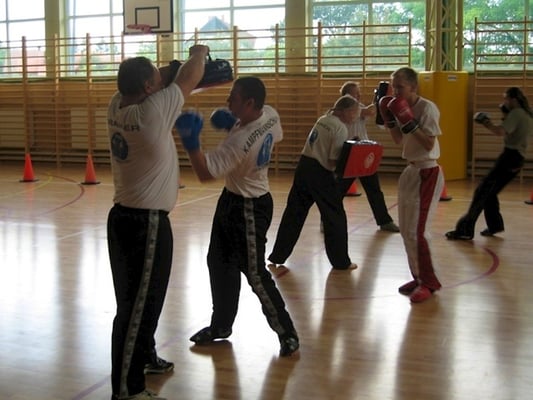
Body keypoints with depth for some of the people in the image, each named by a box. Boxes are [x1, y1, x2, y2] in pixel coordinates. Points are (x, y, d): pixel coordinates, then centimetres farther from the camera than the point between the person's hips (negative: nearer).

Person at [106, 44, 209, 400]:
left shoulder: (117, 107, 1)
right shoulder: (152, 111, -20)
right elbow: (188, 80, -6)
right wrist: (199, 53, 11)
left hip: (125, 217, 9)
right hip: (146, 223, -9)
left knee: (142, 298, 24)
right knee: (137, 305, -2)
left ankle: (144, 356, 42)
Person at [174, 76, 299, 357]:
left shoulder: (240, 141, -33)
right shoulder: (270, 115, -8)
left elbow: (204, 173, -32)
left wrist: (190, 139, -35)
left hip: (249, 208, -10)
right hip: (232, 200, 10)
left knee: (254, 272, -3)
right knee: (219, 263, 18)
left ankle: (287, 333, 10)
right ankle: (221, 325, 32)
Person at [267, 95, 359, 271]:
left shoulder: (322, 119, 11)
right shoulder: (341, 129, -11)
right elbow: (333, 162, -15)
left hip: (304, 166, 7)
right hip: (320, 173, -7)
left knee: (293, 213, 13)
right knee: (335, 217, 6)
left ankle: (278, 256, 18)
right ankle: (341, 261, 14)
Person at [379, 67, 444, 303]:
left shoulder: (427, 108, -16)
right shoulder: (403, 107, 8)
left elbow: (429, 144, -21)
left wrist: (410, 123, -26)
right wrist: (388, 119, 3)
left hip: (427, 173, -9)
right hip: (410, 171, 9)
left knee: (417, 230, -9)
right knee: (406, 230, 11)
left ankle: (428, 283, 4)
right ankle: (419, 278, 24)